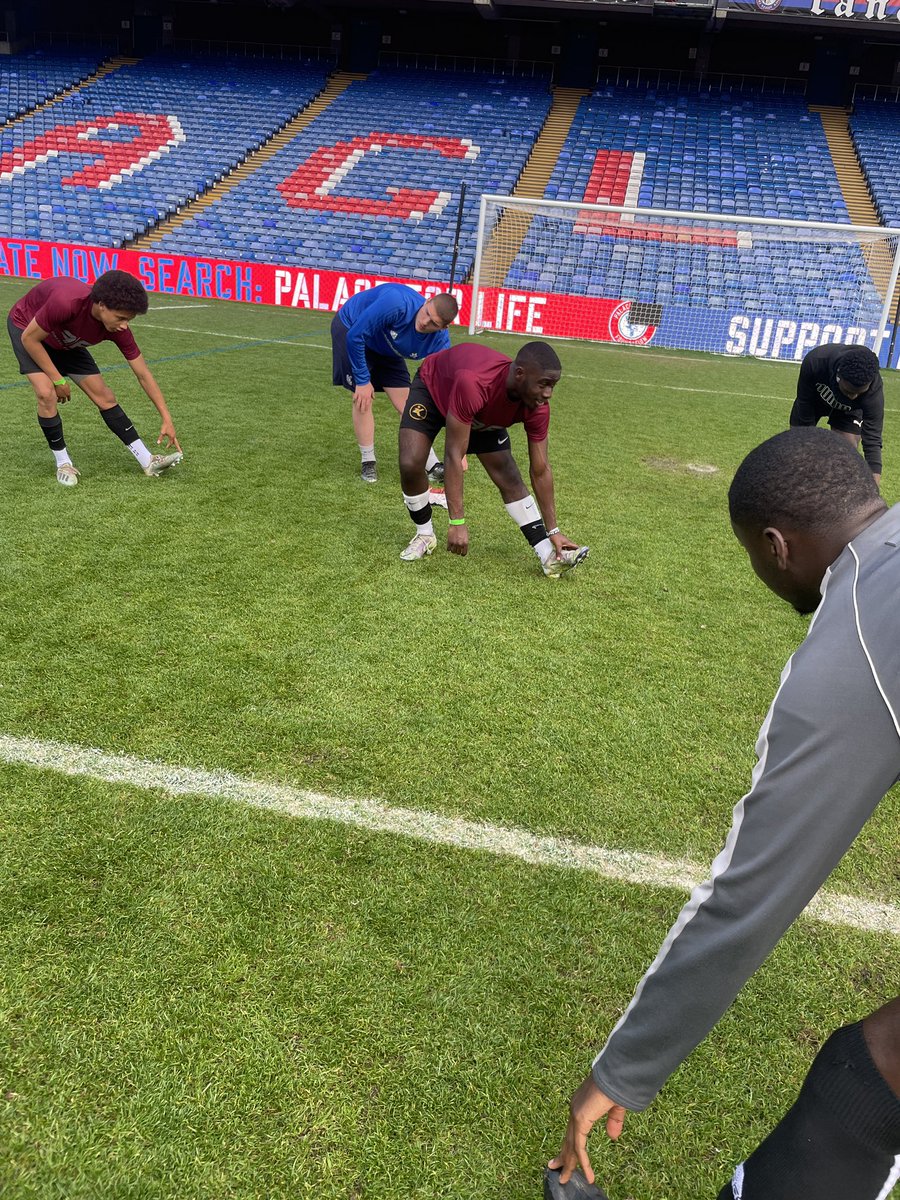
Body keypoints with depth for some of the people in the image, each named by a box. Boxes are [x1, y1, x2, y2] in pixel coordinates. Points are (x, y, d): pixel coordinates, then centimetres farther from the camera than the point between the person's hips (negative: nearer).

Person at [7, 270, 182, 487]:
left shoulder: (117, 327, -27)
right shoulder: (66, 302, -43)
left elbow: (143, 374, -17)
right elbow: (29, 339, -27)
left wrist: (167, 420, -17)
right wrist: (58, 380, -23)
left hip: (65, 342, 5)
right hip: (26, 327, -4)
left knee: (104, 397, -2)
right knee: (47, 393, -24)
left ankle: (147, 461, 3)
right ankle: (63, 464, -5)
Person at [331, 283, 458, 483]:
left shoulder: (440, 341, -26)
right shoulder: (397, 303, -42)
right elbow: (356, 335, -32)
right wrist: (362, 380, -25)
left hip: (384, 349, 4)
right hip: (350, 329, -4)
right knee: (364, 399, -14)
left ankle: (433, 467, 8)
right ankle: (368, 463, 3)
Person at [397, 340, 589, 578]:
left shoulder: (537, 406, -30)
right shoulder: (473, 383, -48)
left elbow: (540, 471, -18)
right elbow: (454, 456, -44)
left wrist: (553, 531, -16)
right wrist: (457, 522, -44)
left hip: (484, 413, 4)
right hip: (433, 388, -3)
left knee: (509, 478, -7)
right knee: (411, 465, -22)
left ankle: (550, 557, -5)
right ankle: (425, 535, 5)